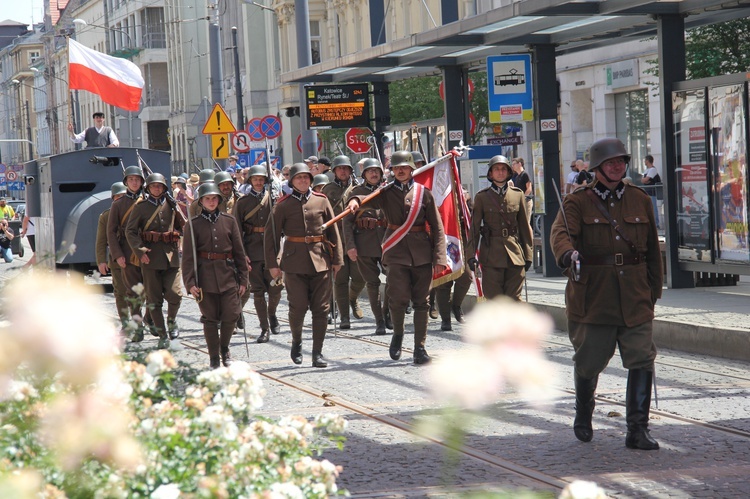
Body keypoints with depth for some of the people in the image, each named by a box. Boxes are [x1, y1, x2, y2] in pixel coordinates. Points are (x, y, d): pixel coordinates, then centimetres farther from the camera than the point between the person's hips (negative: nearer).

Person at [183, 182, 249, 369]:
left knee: (231, 315, -4)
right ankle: (214, 357, 13)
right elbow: (188, 255, -1)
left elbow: (239, 252, 10)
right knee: (210, 318, 1)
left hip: (228, 275, 2)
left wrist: (243, 279, 6)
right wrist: (190, 282, -9)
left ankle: (224, 349, 21)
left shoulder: (229, 221, 7)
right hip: (205, 276, -2)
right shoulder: (194, 224, 1)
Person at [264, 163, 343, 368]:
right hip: (295, 262, -2)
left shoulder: (321, 201, 6)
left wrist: (337, 259, 5)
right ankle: (296, 341, 23)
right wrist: (272, 264, -4)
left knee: (321, 308, 0)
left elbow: (333, 230, 9)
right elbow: (271, 235, 2)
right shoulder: (283, 204, 1)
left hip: (320, 260, 2)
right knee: (298, 307, -4)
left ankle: (318, 353, 6)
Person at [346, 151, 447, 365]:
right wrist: (356, 200, -37)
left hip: (422, 252, 1)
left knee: (421, 301, 2)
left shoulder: (424, 193, 7)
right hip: (396, 252, -1)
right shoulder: (386, 193, 7)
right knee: (399, 297, -12)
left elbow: (437, 227, 5)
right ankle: (398, 333, 16)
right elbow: (369, 199, -12)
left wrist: (440, 257, -4)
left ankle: (420, 347, 10)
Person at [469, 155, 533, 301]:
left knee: (514, 299, 0)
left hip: (514, 251, 2)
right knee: (494, 299, -2)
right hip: (491, 253, -2)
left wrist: (528, 254, 9)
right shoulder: (482, 197, 3)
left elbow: (525, 226, 12)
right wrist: (471, 255, -2)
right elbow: (474, 227, 4)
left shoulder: (518, 194, 8)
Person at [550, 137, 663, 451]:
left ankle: (637, 430, -4)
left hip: (634, 298, 2)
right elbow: (560, 232, -19)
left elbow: (652, 249, 16)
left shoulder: (640, 201, 11)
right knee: (588, 362, 8)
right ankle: (583, 419, 34)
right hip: (591, 297, -2)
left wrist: (653, 290, 15)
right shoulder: (578, 202, -1)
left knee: (642, 360, -8)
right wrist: (568, 253, -41)